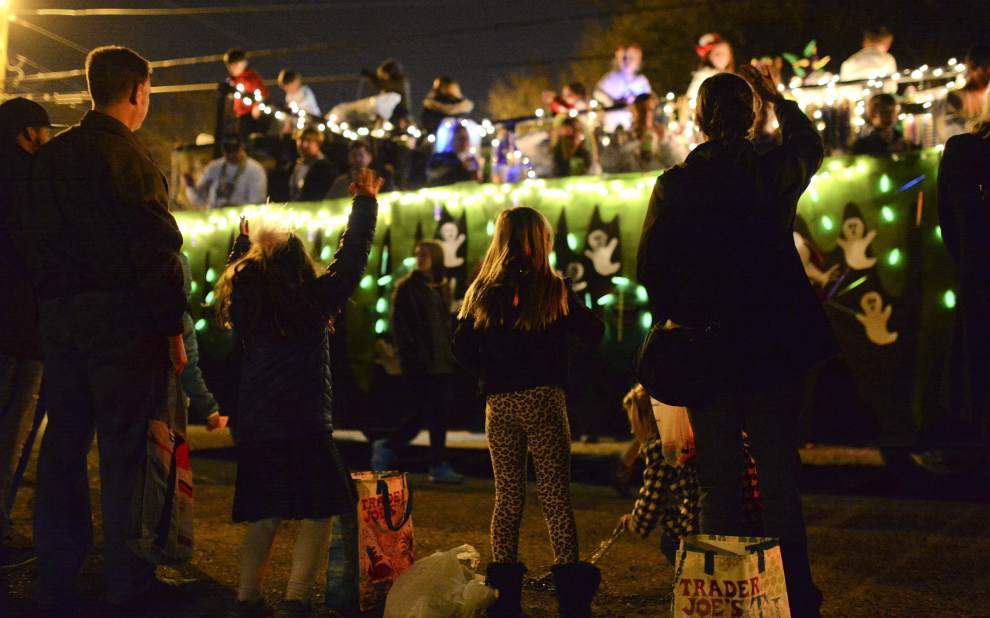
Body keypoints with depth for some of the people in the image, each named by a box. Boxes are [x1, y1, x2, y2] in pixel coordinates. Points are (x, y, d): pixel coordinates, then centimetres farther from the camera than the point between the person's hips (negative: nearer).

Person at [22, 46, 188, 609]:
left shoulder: (50, 155, 11)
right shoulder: (128, 156, -10)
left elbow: (36, 240, 14)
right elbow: (157, 249, -14)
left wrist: (50, 305, 19)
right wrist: (174, 328, -9)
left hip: (59, 315, 7)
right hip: (122, 316, -7)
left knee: (64, 443, 12)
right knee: (126, 447, 0)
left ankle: (56, 576, 20)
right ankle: (128, 580, 5)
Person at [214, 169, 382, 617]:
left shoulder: (242, 298, 4)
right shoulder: (315, 298, -5)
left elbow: (237, 270, 27)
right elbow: (352, 257, 4)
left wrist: (244, 238, 42)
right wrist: (365, 202, 15)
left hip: (254, 427, 5)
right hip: (305, 426, -5)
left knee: (264, 515, 16)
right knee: (319, 513, 3)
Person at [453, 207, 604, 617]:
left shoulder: (483, 292, 4)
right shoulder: (552, 290, -4)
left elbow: (462, 347, 3)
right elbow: (593, 334, 0)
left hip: (498, 406, 3)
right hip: (542, 399, -3)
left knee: (507, 495, 11)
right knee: (556, 494, 1)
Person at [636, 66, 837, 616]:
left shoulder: (676, 184, -7)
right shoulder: (776, 172, -3)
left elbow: (649, 267, -5)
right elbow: (811, 147, 21)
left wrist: (676, 317, 11)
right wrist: (779, 99, 34)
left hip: (708, 349, -1)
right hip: (777, 345, 1)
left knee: (719, 482, 8)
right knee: (780, 477, 8)